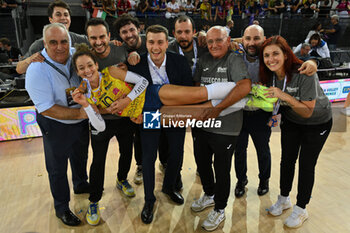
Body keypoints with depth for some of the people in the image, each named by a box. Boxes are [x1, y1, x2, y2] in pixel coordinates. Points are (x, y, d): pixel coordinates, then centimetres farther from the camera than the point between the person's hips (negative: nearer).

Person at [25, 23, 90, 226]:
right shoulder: (37, 71, -26)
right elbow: (47, 109, -27)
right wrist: (79, 113, -32)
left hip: (81, 120, 5)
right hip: (56, 125, -5)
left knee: (81, 156, 28)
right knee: (58, 168, 14)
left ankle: (81, 185, 56)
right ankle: (61, 208, 36)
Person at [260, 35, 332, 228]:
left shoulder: (304, 74, -33)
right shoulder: (270, 75, -15)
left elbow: (308, 112, -29)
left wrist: (285, 96, -43)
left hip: (317, 123, -5)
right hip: (290, 121, 5)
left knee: (306, 165, 1)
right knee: (287, 160, 11)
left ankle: (301, 209, 21)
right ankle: (284, 199, 33)